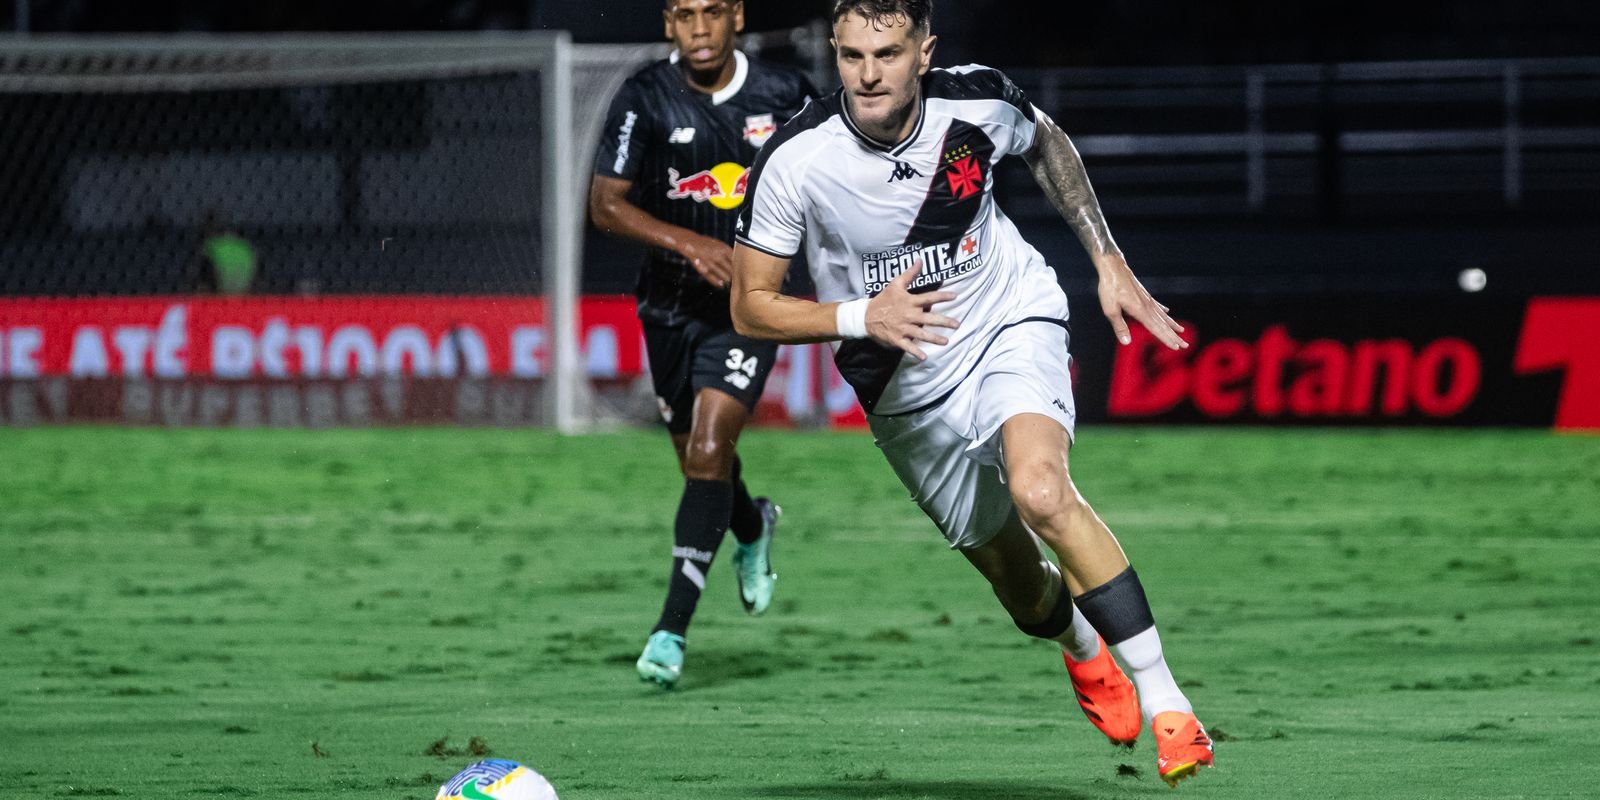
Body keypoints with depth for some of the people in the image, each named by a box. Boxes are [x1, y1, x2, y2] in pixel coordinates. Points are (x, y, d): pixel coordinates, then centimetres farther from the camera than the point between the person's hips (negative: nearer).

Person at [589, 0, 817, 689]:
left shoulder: (783, 95, -7)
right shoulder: (645, 99, -10)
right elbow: (605, 204, -12)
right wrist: (689, 243, -25)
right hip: (672, 305, 2)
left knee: (708, 452, -17)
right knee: (699, 462, 15)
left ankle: (672, 630, -18)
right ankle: (752, 530, 52)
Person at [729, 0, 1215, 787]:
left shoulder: (977, 102, -17)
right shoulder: (795, 161, -22)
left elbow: (1047, 142, 9)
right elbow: (750, 308, -13)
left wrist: (1108, 260, 4)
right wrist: (863, 318, -29)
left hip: (1011, 323, -1)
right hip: (909, 391, 1)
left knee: (1040, 490, -32)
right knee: (1025, 590, 10)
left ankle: (1164, 702, -24)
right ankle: (1083, 647, 50)